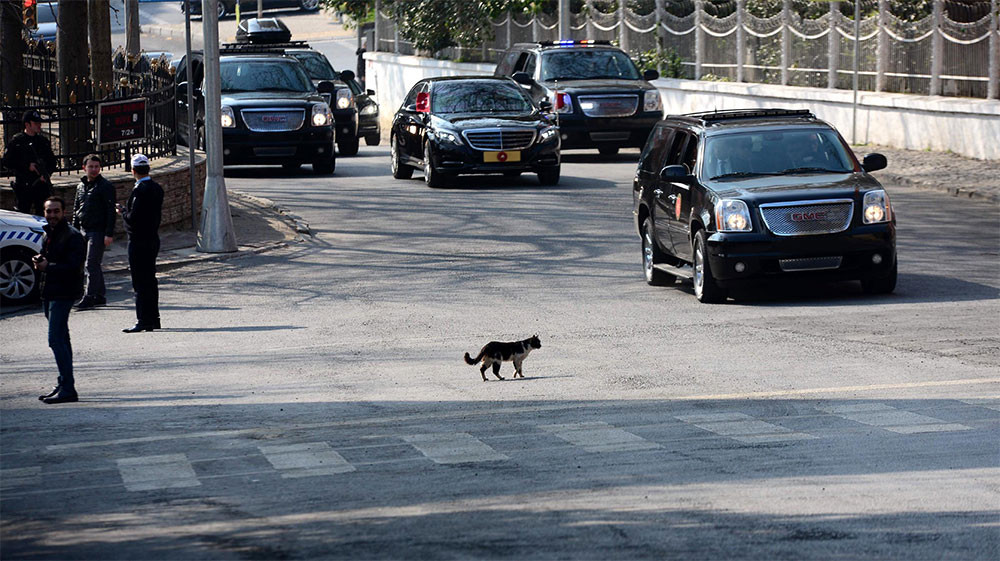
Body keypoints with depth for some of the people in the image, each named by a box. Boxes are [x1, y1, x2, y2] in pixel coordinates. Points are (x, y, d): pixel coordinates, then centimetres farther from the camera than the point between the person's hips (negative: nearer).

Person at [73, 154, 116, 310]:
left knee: (92, 265, -11)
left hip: (98, 231, -7)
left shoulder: (105, 186, -7)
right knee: (94, 265, 11)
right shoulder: (81, 186, 15)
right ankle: (99, 296, 18)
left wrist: (109, 234, -16)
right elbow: (76, 209, 23)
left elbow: (110, 211, -10)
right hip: (84, 231, 7)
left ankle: (90, 297, -10)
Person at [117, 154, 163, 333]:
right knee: (150, 280, 16)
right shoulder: (157, 188, 8)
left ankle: (143, 321, -5)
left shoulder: (140, 190, -19)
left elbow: (133, 218, -23)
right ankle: (153, 319, 21)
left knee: (140, 283, -5)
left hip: (139, 242, -9)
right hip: (153, 238, 9)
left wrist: (122, 211, -3)